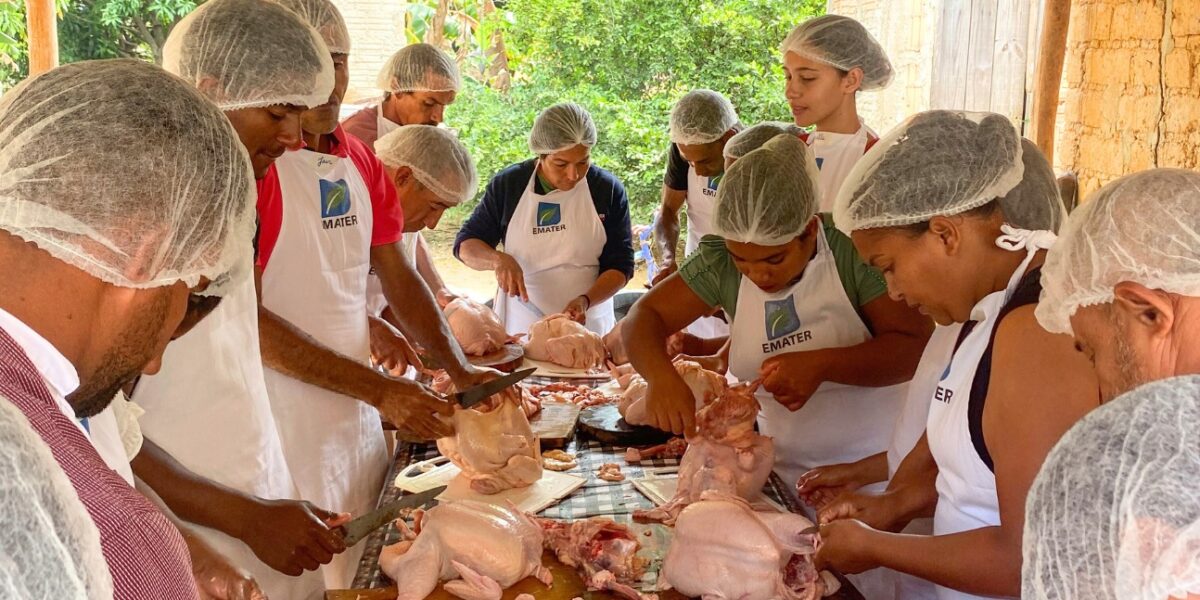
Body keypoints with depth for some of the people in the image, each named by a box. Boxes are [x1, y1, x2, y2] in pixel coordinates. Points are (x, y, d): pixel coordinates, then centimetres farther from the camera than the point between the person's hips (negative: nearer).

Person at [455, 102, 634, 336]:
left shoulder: (608, 190, -6)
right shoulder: (508, 184, -5)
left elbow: (620, 264, -2)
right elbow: (465, 245, 1)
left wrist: (586, 300, -20)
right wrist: (497, 259, -20)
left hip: (588, 323, 0)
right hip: (520, 323, 0)